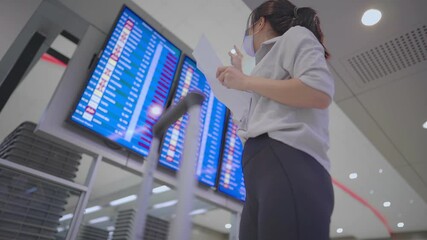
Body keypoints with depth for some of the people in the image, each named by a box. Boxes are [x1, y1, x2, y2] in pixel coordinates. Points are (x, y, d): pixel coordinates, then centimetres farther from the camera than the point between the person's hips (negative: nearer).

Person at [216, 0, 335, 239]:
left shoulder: (295, 35, 13)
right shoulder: (275, 55, 36)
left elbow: (321, 93, -8)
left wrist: (246, 81, -1)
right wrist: (239, 77, 40)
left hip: (289, 163, -8)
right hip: (262, 170, 8)